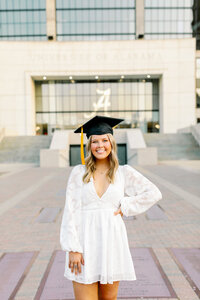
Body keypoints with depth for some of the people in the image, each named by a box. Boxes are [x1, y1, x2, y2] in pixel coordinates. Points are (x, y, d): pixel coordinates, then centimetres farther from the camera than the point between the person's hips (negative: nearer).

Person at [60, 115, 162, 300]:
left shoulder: (124, 172, 3)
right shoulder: (79, 172, 0)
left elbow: (154, 194, 5)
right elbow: (70, 211, -4)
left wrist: (125, 207, -3)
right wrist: (73, 249, -9)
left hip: (111, 242, 1)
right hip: (85, 242, -1)